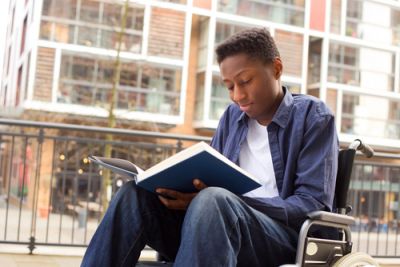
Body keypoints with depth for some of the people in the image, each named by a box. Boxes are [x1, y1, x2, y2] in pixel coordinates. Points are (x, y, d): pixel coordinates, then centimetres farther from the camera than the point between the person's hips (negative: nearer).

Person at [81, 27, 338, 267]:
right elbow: (209, 184, 16)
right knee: (136, 194, -17)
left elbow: (314, 204, -10)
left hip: (288, 237, -5)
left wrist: (234, 201, -23)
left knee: (213, 202, -37)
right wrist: (180, 189, -9)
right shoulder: (232, 116, 17)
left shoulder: (314, 115, 0)